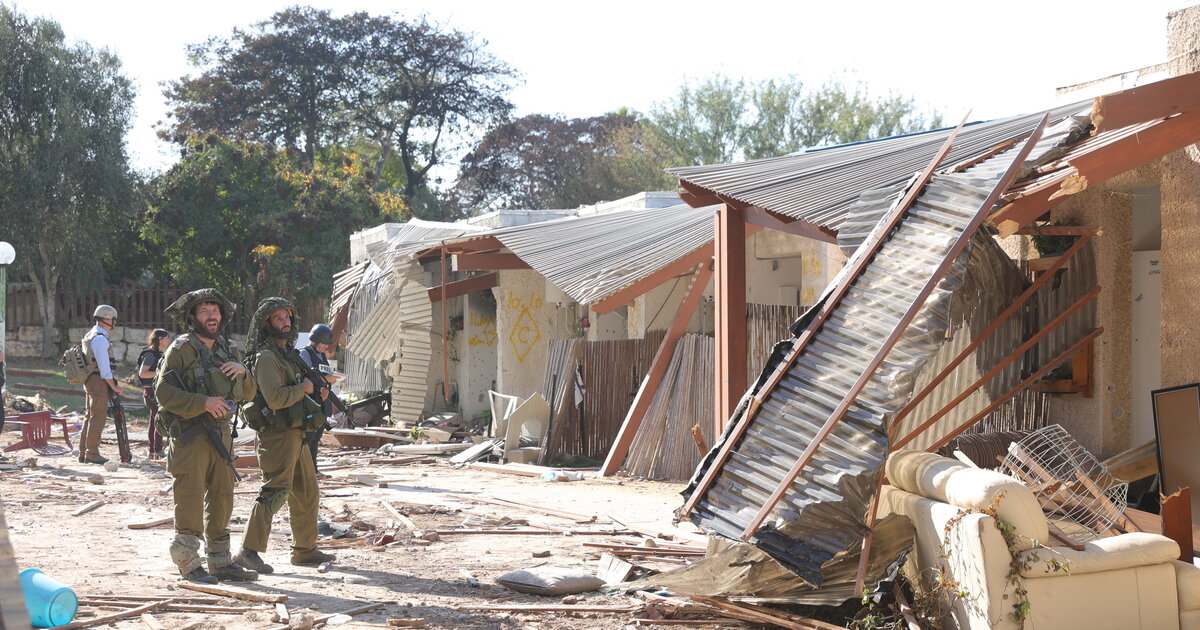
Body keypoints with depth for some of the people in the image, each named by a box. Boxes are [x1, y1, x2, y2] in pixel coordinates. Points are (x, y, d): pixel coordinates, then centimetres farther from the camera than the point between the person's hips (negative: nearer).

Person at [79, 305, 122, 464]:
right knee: (98, 417, -6)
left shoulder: (89, 336, 15)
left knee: (90, 416, 14)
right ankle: (92, 454, -5)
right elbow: (104, 366, -19)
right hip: (99, 381, -10)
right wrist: (114, 387, -13)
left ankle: (83, 453, 17)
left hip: (89, 381, 10)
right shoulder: (100, 338, -16)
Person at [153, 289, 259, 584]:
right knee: (190, 499, -5)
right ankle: (189, 565, 2)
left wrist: (242, 370, -4)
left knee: (222, 498, 11)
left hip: (221, 433, 7)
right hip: (190, 434, -7)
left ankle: (221, 562, 20)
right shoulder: (181, 349, -6)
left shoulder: (227, 349, 14)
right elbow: (163, 391, -14)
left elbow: (249, 393, 17)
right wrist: (203, 403, -22)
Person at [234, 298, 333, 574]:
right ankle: (249, 551, -9)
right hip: (278, 435, -10)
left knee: (307, 493, 14)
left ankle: (305, 549, 23)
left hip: (296, 434, 10)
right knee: (275, 492, -12)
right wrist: (304, 388, -12)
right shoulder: (266, 357, -13)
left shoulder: (288, 353, 18)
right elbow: (276, 398, -25)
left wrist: (315, 395, 10)